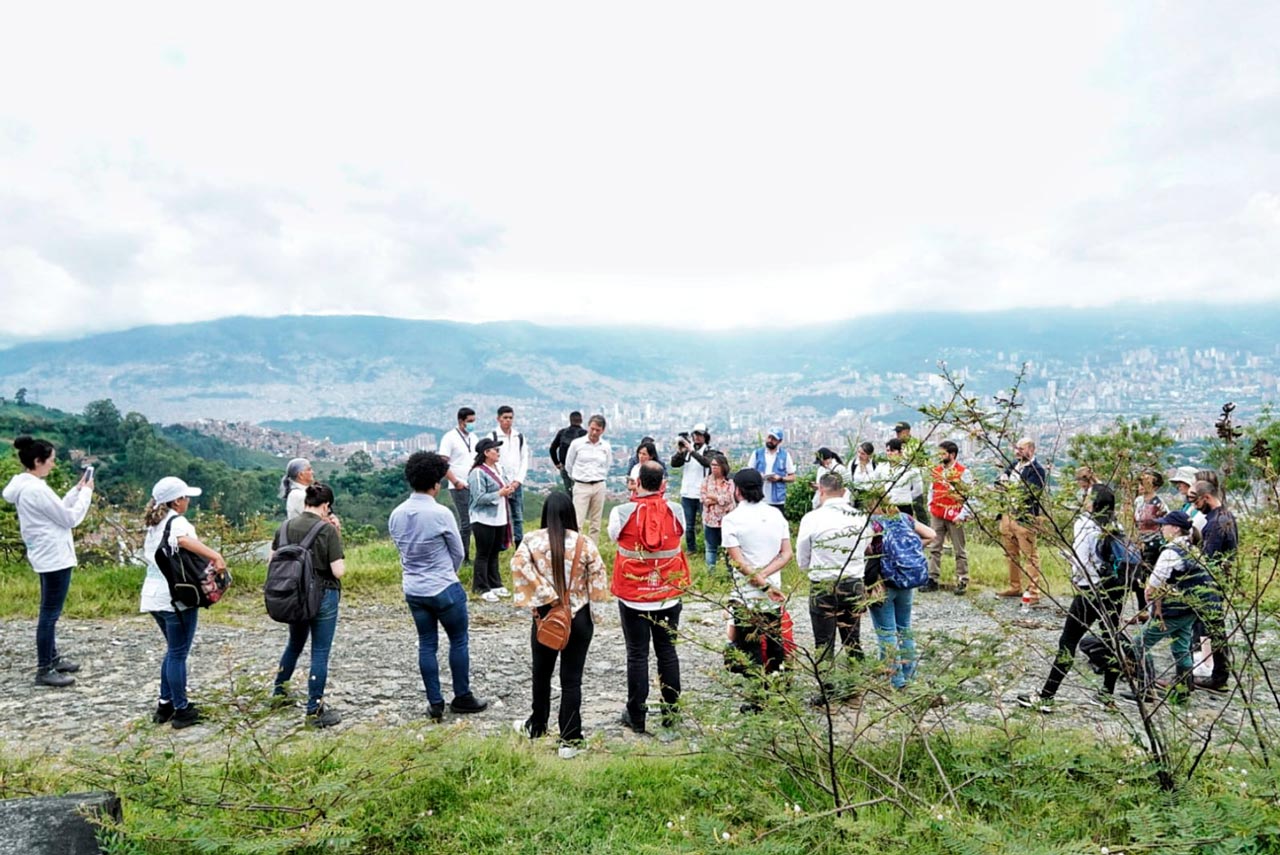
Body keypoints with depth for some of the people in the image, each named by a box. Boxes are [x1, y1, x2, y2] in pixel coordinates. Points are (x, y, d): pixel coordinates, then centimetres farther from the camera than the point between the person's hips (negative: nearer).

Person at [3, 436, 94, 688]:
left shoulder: (26, 486, 9)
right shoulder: (37, 490, -22)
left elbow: (58, 510, 15)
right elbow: (70, 518, -16)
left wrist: (77, 489, 10)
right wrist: (86, 491, -6)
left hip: (46, 556, 11)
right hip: (54, 556, -11)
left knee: (49, 611, 20)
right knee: (50, 613, -3)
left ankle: (52, 658, 32)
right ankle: (44, 671, 4)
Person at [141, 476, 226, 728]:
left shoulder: (154, 524, 13)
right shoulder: (177, 522, -15)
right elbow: (184, 540, -37)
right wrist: (215, 556, -46)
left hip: (154, 595, 8)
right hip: (177, 597, -8)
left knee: (173, 650, 21)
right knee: (178, 653, 1)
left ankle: (165, 704, 26)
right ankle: (182, 711, 9)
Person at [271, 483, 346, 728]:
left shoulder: (286, 527, -1)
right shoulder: (327, 529, -16)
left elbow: (272, 561, 6)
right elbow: (339, 571, -17)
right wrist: (337, 538, -6)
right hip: (323, 596, -6)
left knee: (295, 643, 27)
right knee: (320, 653, 4)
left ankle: (278, 692, 41)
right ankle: (315, 711, 9)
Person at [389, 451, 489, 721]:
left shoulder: (396, 515, -2)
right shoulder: (441, 514, -18)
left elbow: (401, 550, 8)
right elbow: (458, 552, -7)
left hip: (413, 589, 6)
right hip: (445, 589, -6)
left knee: (427, 644, 13)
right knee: (459, 641, 11)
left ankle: (435, 704, 17)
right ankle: (462, 698, 20)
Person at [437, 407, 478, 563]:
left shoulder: (473, 437, 14)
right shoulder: (450, 438, -7)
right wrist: (456, 482, -13)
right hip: (460, 488, -6)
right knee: (466, 523, -5)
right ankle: (463, 558, 7)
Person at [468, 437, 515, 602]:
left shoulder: (499, 468, 10)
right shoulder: (478, 472, -17)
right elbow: (479, 498, -22)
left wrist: (509, 490, -1)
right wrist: (500, 493, -21)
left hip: (499, 519, 8)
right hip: (484, 520, -8)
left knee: (494, 553, 16)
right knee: (483, 555, 1)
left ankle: (495, 584, 26)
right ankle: (482, 588, 9)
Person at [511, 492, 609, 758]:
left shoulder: (532, 540, -7)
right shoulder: (584, 542, -9)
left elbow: (519, 565, -22)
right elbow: (599, 576, -10)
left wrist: (546, 595, -18)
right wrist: (590, 597, 6)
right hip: (579, 617, -1)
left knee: (541, 674, 20)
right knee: (571, 680, 6)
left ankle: (537, 727, 37)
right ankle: (570, 740, 11)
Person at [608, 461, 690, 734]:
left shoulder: (622, 513, -14)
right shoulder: (676, 511, -8)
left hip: (633, 597, -2)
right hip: (668, 596, 2)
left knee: (637, 655, 7)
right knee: (667, 652, 14)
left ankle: (636, 717, 15)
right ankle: (671, 712, 22)